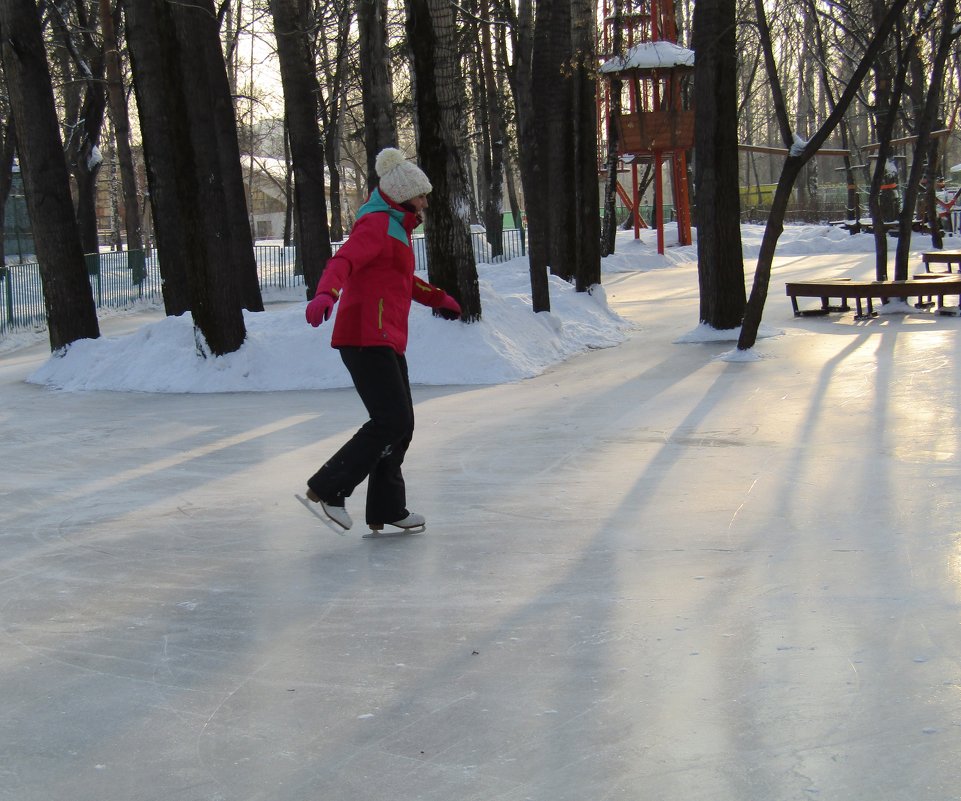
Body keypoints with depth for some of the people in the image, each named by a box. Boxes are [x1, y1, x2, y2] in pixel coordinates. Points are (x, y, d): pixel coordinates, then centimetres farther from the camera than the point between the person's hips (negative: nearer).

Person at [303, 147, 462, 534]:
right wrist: (325, 294, -45)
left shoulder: (393, 226, 24)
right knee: (392, 421, -14)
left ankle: (386, 508, 17)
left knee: (401, 424, 11)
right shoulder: (377, 224, -8)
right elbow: (343, 260, -26)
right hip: (366, 338, -10)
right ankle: (328, 488, -8)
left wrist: (439, 298, 54)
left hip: (386, 341, 10)